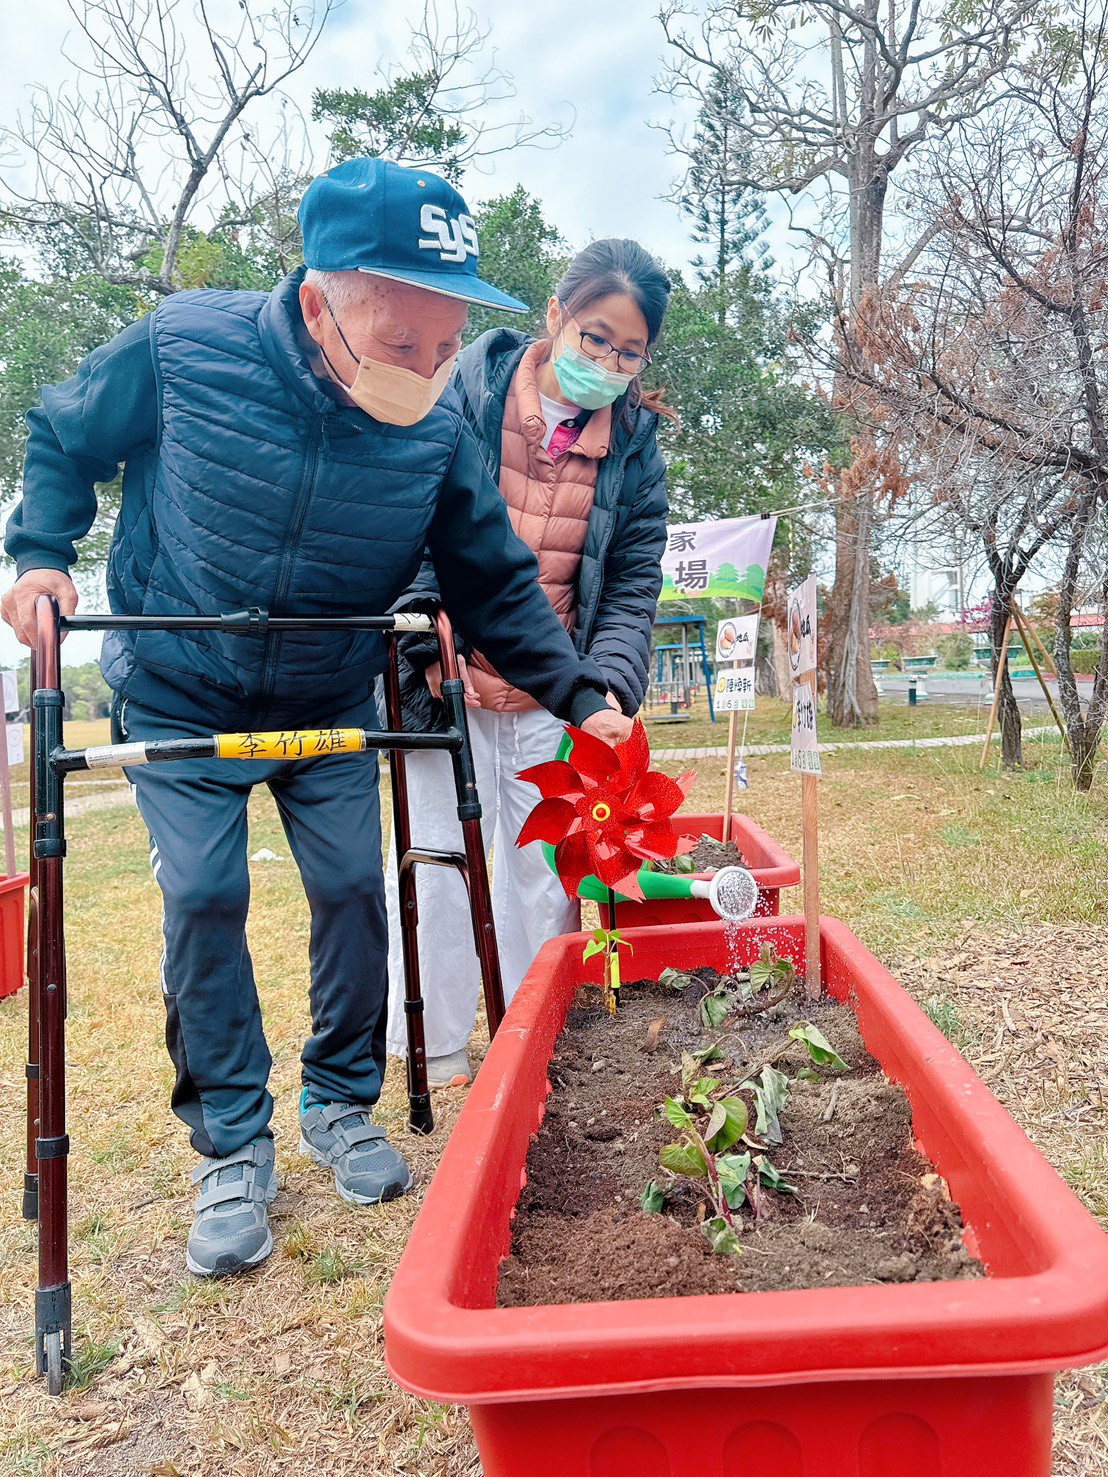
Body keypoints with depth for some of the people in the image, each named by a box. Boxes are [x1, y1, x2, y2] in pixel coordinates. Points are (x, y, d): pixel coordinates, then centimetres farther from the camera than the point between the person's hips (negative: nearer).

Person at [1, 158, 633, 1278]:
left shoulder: (439, 432, -17)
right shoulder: (181, 349, -21)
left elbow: (496, 586, -9)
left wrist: (580, 697, -18)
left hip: (330, 708, 2)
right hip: (179, 701, -1)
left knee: (352, 890, 0)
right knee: (202, 900, -6)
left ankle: (340, 1104, 25)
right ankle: (231, 1145, 12)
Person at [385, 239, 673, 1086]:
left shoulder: (636, 449, 2)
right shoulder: (464, 395, -6)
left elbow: (633, 585, 1)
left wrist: (611, 688, -14)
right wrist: (430, 645, -15)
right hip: (451, 681, -2)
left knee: (548, 869, 10)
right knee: (438, 858, 3)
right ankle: (434, 1047, 22)